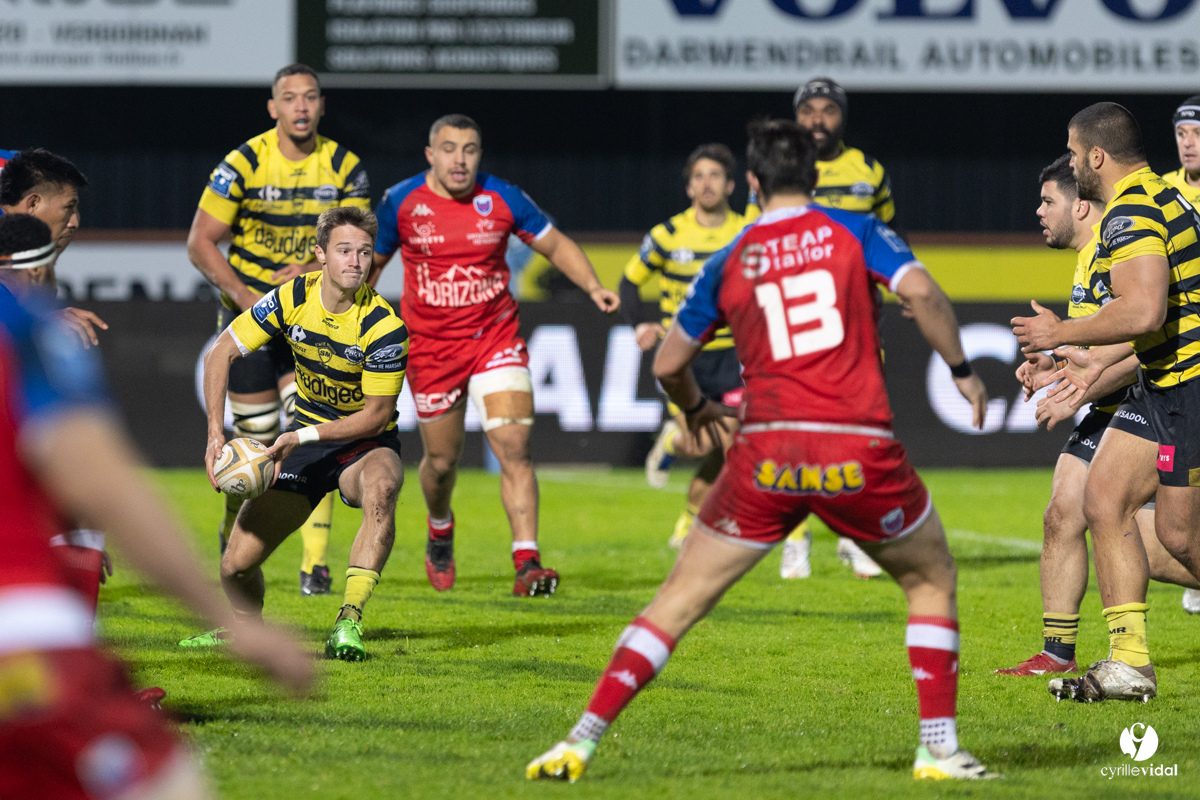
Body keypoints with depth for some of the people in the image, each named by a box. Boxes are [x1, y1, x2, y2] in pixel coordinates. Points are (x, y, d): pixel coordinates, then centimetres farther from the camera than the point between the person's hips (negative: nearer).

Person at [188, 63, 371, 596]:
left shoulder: (345, 168, -4)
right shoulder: (243, 164, -11)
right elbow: (200, 242, -8)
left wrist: (316, 268, -21)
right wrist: (244, 295, -20)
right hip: (248, 311, -1)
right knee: (256, 437, 2)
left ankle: (315, 563, -13)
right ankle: (234, 529, 30)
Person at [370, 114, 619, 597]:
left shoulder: (502, 200, -6)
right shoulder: (400, 203, -6)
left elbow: (556, 246, 5)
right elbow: (369, 266, 8)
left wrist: (593, 287, -11)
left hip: (496, 337, 0)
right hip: (430, 347, 0)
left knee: (514, 447, -16)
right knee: (442, 459, 9)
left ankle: (527, 563, -19)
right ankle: (440, 532, 43)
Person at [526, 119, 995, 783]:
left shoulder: (728, 263, 12)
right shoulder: (854, 232, 7)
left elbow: (668, 364, 18)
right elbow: (921, 291, -9)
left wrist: (696, 408, 39)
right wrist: (962, 370, 5)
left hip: (766, 455, 1)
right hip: (859, 451, -1)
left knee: (679, 602, 9)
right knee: (931, 579, 23)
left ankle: (582, 741, 0)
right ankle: (939, 748, 15)